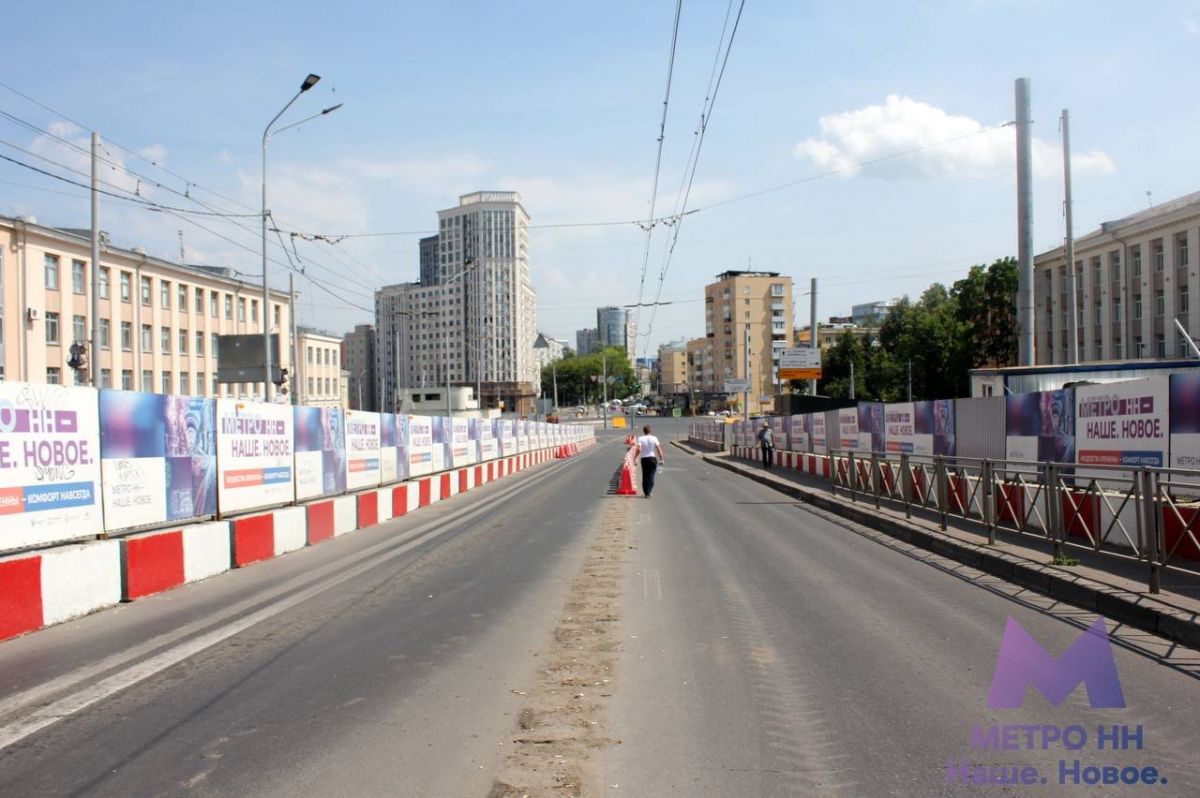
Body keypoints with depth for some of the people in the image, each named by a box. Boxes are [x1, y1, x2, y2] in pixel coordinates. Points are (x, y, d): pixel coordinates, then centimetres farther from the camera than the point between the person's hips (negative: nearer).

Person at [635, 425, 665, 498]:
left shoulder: (640, 438, -4)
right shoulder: (654, 438, -1)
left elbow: (639, 449, -16)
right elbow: (659, 449, -5)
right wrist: (661, 459, 1)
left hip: (644, 459, 0)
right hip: (653, 458, 0)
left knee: (645, 476, 13)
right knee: (651, 476, 2)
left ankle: (645, 493, 16)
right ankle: (648, 493, -9)